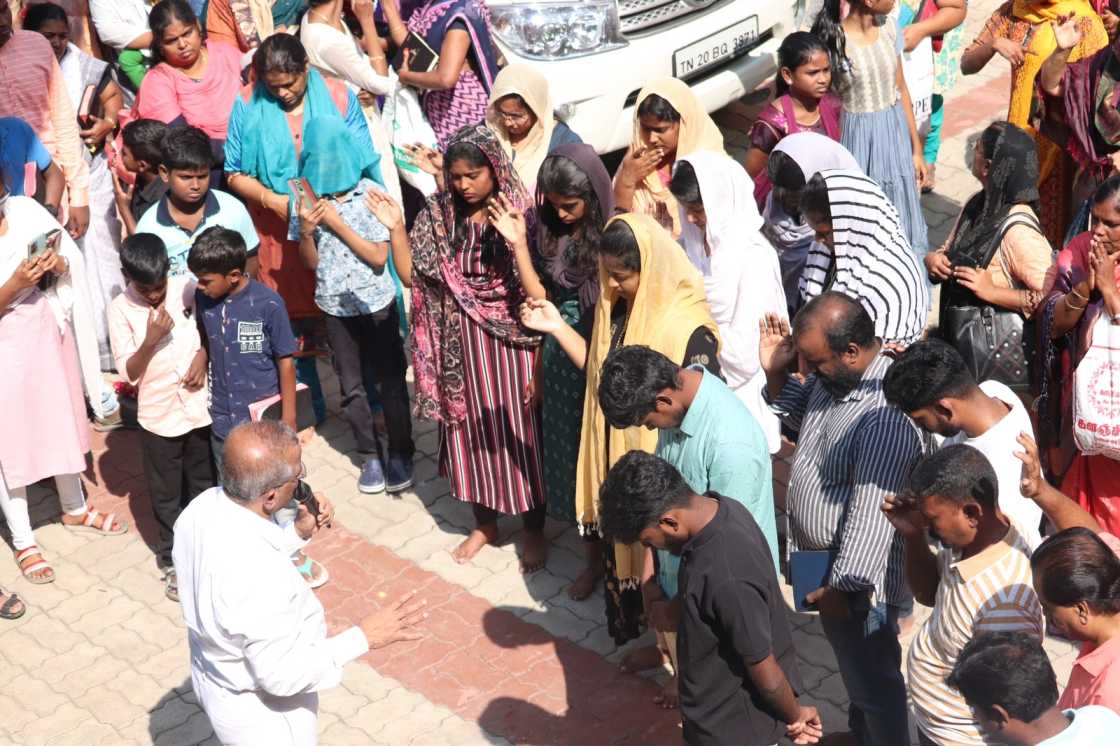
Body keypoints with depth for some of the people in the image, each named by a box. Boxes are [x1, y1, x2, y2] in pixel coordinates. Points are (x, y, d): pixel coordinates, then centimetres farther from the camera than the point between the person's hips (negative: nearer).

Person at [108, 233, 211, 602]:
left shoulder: (188, 289, -8)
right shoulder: (120, 309, -11)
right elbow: (129, 373, -11)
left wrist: (203, 354, -11)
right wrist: (150, 341, -27)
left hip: (200, 408, 2)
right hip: (159, 416, -2)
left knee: (204, 485, 19)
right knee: (166, 495, 12)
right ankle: (172, 560, 30)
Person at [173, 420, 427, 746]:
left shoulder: (205, 505, -17)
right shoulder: (259, 579, -41)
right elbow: (282, 676, -29)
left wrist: (298, 532, -7)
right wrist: (362, 637, -24)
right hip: (263, 710, -7)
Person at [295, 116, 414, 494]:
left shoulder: (370, 194, -12)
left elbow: (379, 257, -14)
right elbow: (311, 262, 2)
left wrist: (338, 224, -20)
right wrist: (306, 230, -18)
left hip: (376, 303, -3)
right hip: (335, 306, 3)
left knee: (390, 379, 5)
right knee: (351, 385, 11)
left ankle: (400, 453, 20)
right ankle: (371, 455, 26)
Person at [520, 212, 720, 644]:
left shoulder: (690, 331, -25)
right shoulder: (618, 309, -2)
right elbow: (601, 371, 9)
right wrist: (557, 328, 1)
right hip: (617, 462, 7)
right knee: (622, 553, 22)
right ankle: (632, 634, 43)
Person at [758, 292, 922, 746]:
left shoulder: (885, 415, -33)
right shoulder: (831, 375, -4)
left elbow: (872, 514, -31)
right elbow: (803, 416, 17)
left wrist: (843, 585, -25)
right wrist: (775, 372, -1)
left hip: (856, 574, -9)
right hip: (821, 559, 9)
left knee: (873, 681, 13)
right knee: (853, 667, 30)